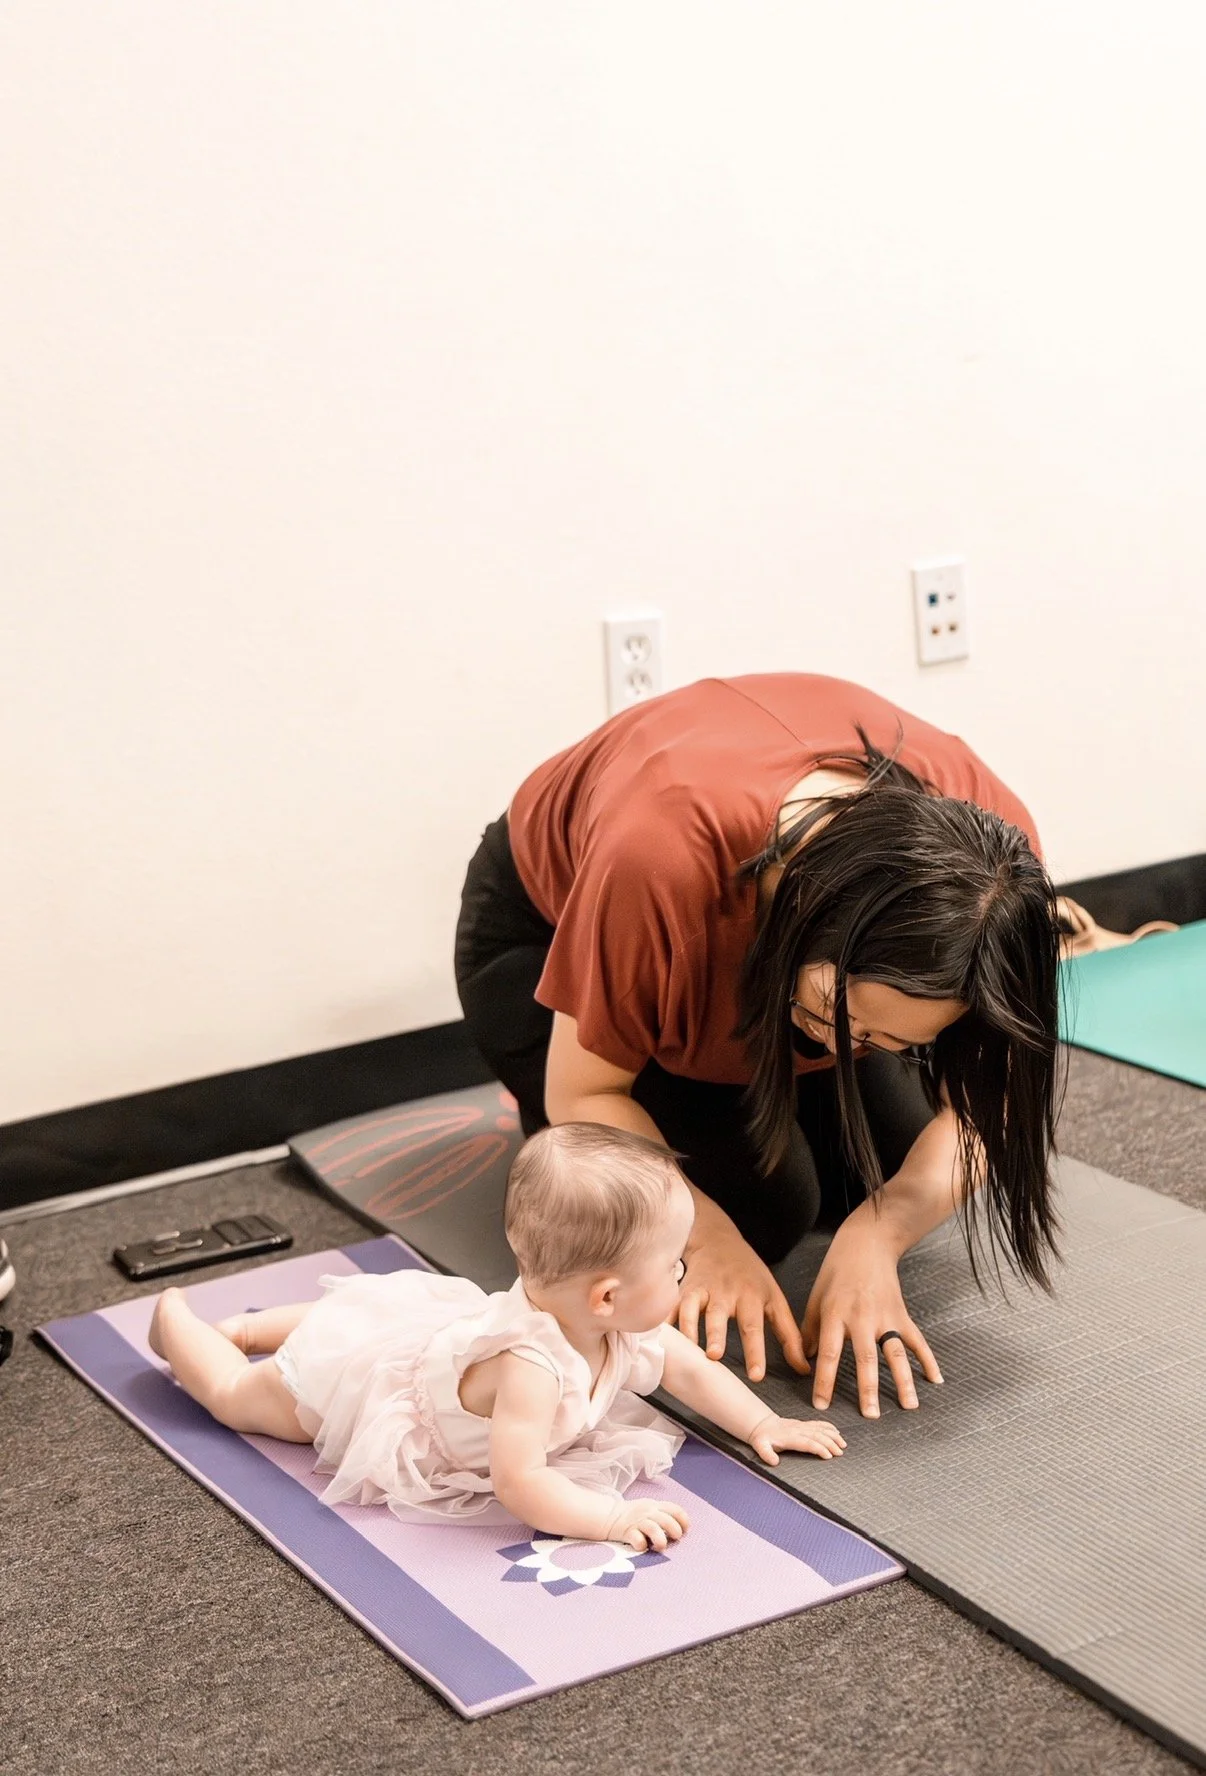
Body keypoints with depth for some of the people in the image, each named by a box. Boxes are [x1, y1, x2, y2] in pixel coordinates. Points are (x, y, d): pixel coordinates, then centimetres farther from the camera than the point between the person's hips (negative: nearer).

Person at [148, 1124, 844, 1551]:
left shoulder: (617, 1326, -23)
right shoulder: (530, 1365, -49)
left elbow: (690, 1366, -6)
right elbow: (519, 1483, -51)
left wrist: (763, 1425, -11)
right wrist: (615, 1518, -52)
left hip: (426, 1317, 7)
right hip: (352, 1374, -7)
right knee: (236, 1396, 18)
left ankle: (248, 1326, 56)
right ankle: (175, 1318, 41)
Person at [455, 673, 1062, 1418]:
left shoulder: (988, 860, -35)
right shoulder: (662, 853, -45)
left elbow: (982, 1108, -24)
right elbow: (583, 1091, -28)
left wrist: (876, 1237, -40)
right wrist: (709, 1236, -40)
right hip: (551, 931, -4)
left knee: (888, 1176, -8)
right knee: (758, 1201, -19)